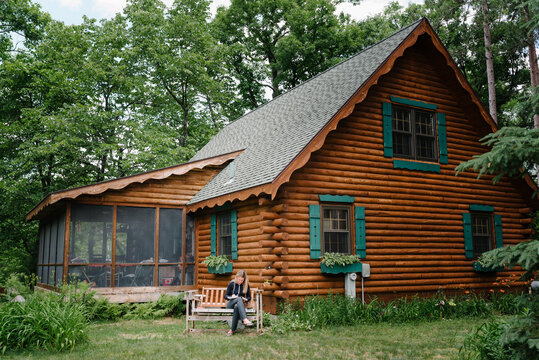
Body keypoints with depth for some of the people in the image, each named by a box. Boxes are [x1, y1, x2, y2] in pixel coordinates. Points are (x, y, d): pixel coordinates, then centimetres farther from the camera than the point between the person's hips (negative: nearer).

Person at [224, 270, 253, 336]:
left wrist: (245, 299, -13)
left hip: (240, 303, 1)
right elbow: (225, 296, 2)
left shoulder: (246, 285, 1)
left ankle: (232, 330, -37)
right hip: (230, 303, -1)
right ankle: (245, 320, -54)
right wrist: (231, 297, -19)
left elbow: (249, 297, 9)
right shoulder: (232, 283, -3)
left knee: (236, 307, -39)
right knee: (239, 299, -37)